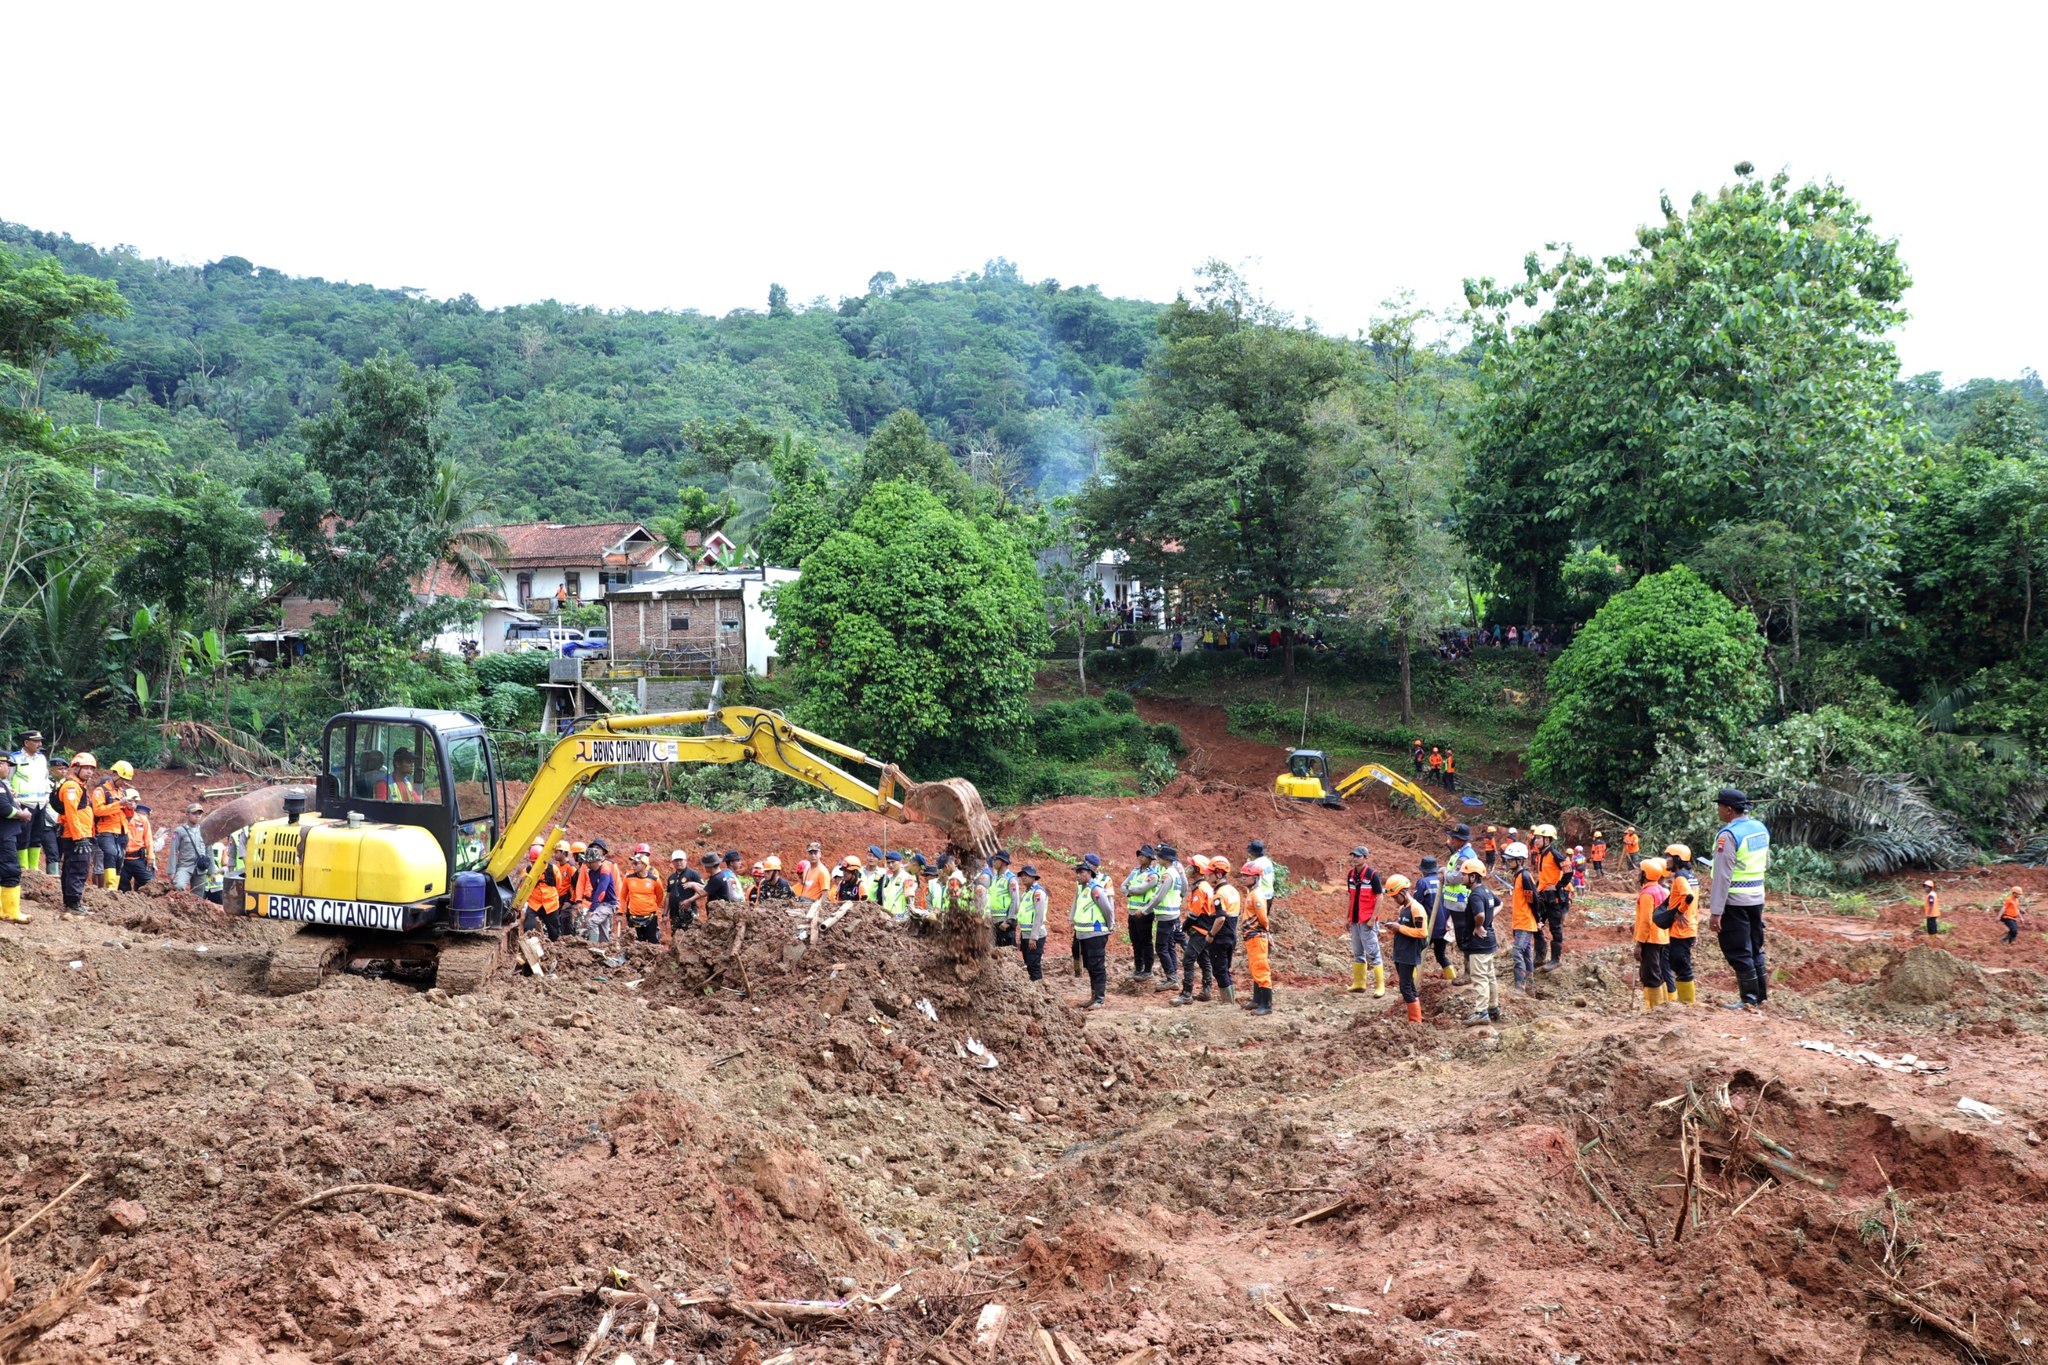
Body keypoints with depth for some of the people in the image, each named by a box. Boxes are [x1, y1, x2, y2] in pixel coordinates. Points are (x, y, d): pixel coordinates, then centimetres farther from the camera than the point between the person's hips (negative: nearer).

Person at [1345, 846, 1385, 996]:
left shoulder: (1372, 874, -11)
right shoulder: (1351, 874, 9)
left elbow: (1379, 897, -11)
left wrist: (1372, 919, -15)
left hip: (1367, 921, -7)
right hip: (1355, 920, 7)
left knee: (1373, 953, -7)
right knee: (1357, 953, 13)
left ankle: (1380, 986, -4)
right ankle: (1359, 983, 21)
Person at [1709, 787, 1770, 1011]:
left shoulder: (1728, 835, -19)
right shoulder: (1760, 828, 6)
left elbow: (1722, 876, -21)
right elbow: (1766, 864, 19)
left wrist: (1715, 912, -19)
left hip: (1735, 902, -8)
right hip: (1757, 898, 8)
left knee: (1738, 952, 1)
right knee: (1755, 949, 17)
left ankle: (1749, 999, 4)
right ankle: (1761, 996, 23)